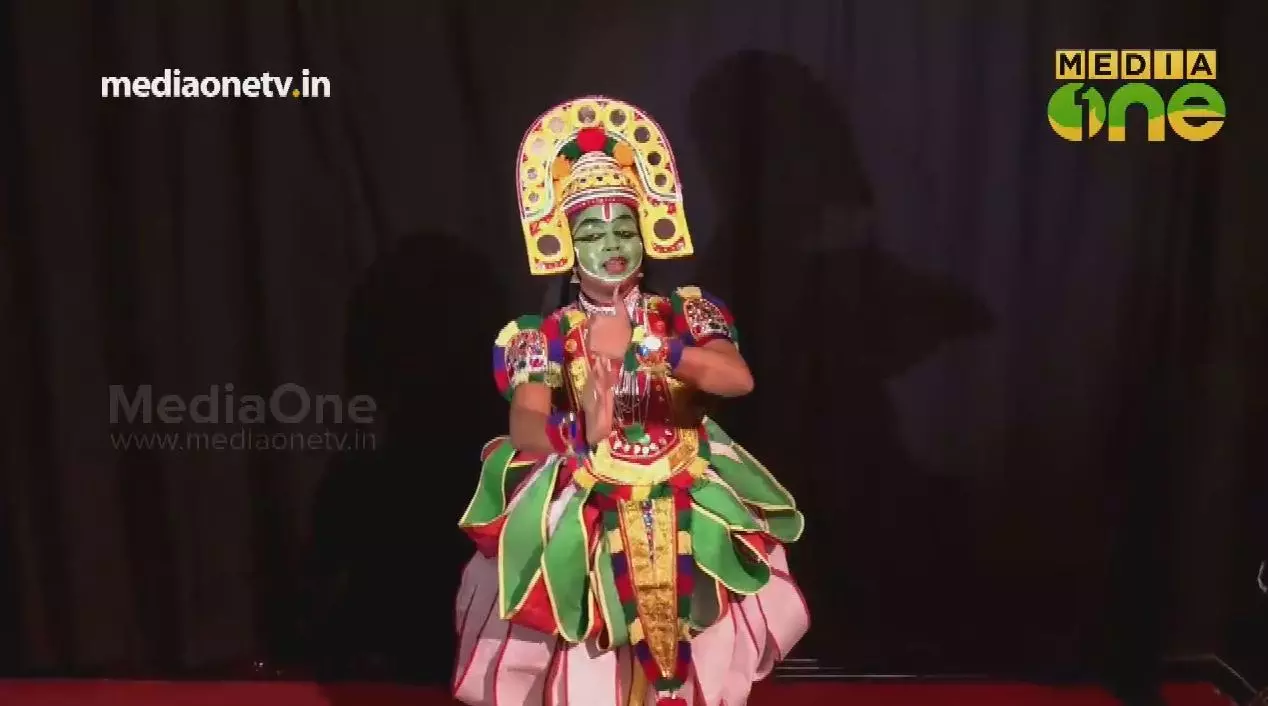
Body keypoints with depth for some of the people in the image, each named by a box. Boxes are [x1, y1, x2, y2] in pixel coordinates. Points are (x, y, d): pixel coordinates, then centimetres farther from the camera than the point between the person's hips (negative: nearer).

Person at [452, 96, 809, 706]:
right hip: (583, 520, -1)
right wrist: (581, 437, -36)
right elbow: (526, 428, -14)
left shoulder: (684, 315, 2)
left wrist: (641, 347, -25)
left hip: (690, 517, 1)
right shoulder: (544, 335, -1)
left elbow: (739, 380, -15)